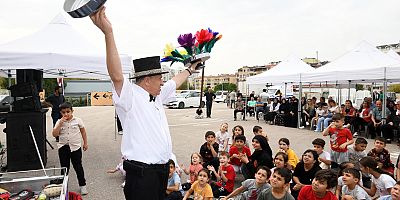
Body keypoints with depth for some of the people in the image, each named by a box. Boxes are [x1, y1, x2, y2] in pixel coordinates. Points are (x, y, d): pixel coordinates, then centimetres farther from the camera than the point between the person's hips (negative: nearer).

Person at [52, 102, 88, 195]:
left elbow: (83, 131, 6)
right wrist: (60, 123, -19)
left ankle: (82, 185, 18)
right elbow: (55, 134, -12)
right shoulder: (59, 122, -1)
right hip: (63, 147, 2)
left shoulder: (77, 120, -4)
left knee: (78, 166, 6)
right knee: (64, 167, 13)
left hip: (75, 147, -2)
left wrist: (85, 143, 7)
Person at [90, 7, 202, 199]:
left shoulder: (157, 96, 13)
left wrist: (191, 68, 45)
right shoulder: (130, 96, -12)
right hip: (141, 171, -8)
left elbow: (175, 82, 30)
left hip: (162, 168, 8)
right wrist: (108, 32, -39)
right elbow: (117, 76, -31)